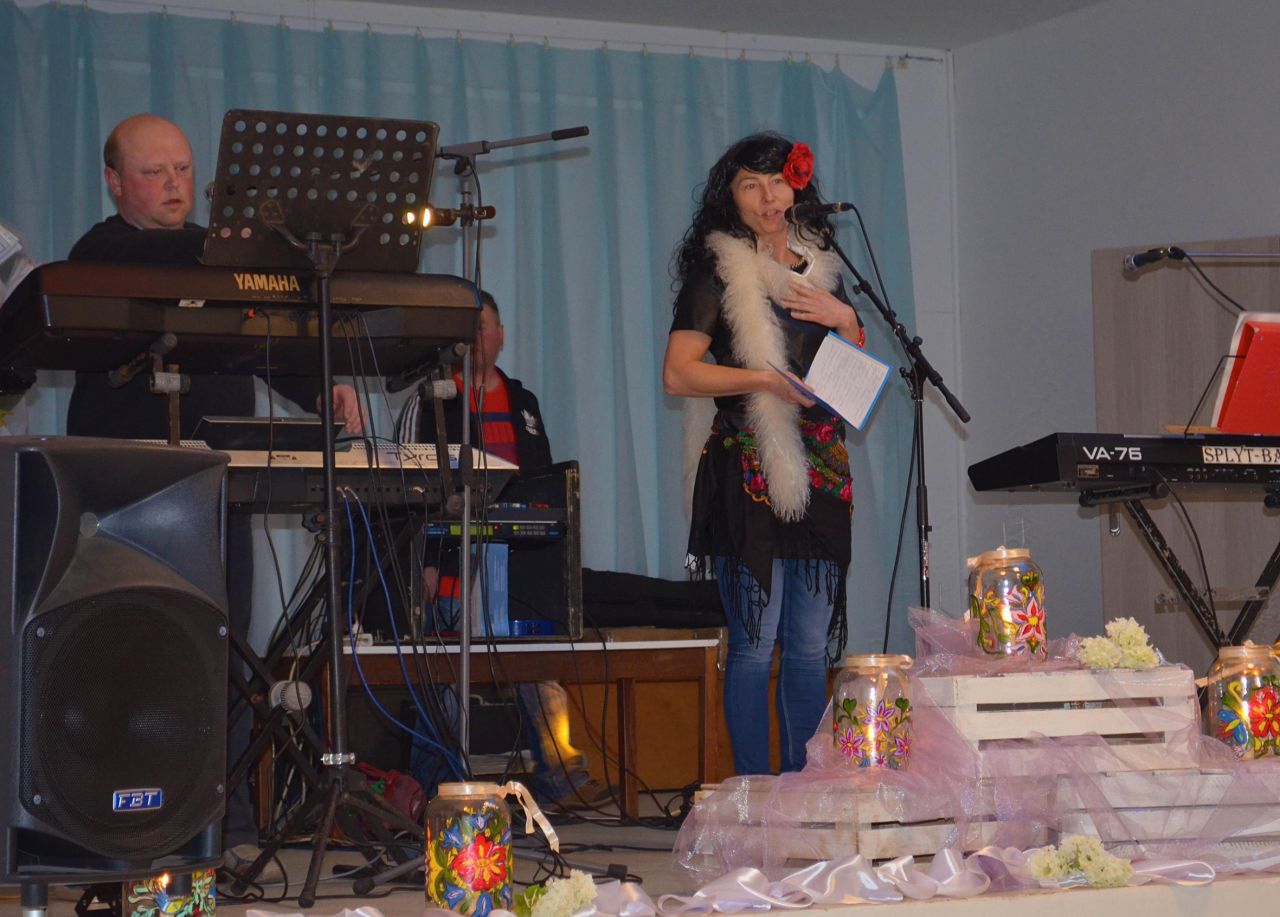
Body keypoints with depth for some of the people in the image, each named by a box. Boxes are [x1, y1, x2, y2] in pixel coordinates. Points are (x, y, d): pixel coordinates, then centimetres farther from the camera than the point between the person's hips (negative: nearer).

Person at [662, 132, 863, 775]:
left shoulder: (820, 269, 17)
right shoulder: (716, 273, 0)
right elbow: (677, 374, -8)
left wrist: (844, 321, 3)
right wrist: (765, 379, -17)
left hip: (819, 475, 5)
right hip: (748, 474, -5)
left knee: (811, 647, 6)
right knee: (755, 644, -6)